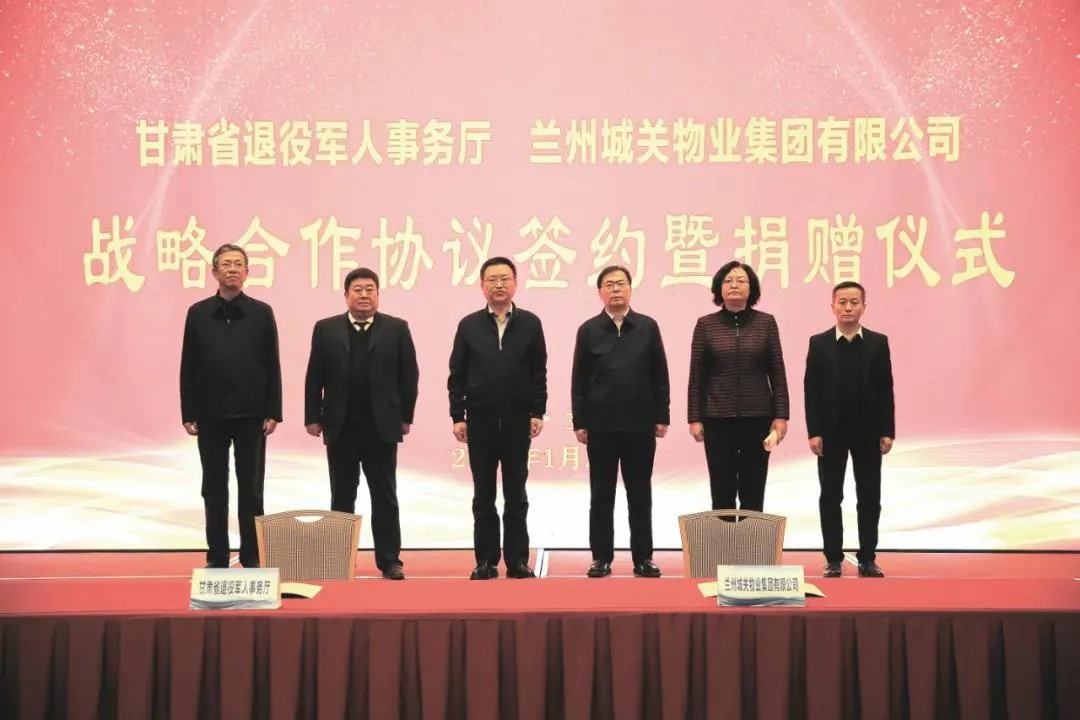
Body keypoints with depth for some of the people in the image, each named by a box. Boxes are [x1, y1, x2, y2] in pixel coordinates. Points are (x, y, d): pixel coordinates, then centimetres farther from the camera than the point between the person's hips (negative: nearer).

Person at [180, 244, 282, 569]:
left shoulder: (262, 313, 2)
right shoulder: (198, 313, 4)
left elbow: (272, 366, 1)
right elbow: (189, 367, 4)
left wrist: (273, 412, -5)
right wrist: (188, 413, -1)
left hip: (251, 414, -1)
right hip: (210, 415, 1)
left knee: (250, 489, 4)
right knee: (214, 489, 7)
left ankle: (252, 557, 12)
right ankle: (217, 557, 16)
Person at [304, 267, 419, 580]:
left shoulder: (397, 328, 2)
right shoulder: (326, 329, 5)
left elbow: (409, 376, 2)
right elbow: (314, 377, 5)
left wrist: (406, 416, -1)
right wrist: (313, 417, 0)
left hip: (382, 426, -1)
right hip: (340, 427, 1)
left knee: (385, 497, 3)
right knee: (342, 497, 8)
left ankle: (389, 560, 7)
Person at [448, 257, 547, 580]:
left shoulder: (530, 323, 3)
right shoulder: (469, 325, 3)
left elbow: (539, 373, 2)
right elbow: (457, 375, 3)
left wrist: (538, 413, -4)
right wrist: (457, 416, -3)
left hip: (517, 420, 0)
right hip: (480, 420, 0)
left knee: (516, 494, 6)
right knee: (483, 495, 6)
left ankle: (517, 560, 11)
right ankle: (485, 560, 12)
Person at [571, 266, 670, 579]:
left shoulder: (648, 326, 4)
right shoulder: (589, 330, 3)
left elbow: (659, 376, 4)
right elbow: (579, 380, 3)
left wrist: (662, 416, 0)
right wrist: (579, 422, -2)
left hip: (640, 424, 0)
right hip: (600, 425, 0)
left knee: (640, 494, 6)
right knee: (601, 495, 5)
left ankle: (643, 557, 12)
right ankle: (601, 557, 12)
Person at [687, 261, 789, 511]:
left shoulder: (766, 322, 2)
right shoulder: (706, 324, 1)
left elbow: (777, 373, 3)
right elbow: (697, 376, 2)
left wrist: (781, 416, -3)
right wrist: (695, 418, -2)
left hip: (757, 417, 1)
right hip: (718, 418, 0)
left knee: (753, 493, 5)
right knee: (722, 492, 2)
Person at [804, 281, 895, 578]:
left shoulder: (878, 342, 2)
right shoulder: (819, 343, -1)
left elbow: (886, 389, 2)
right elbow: (811, 390, -2)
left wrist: (887, 431, -3)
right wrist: (814, 432, -8)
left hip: (868, 432, 1)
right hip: (831, 432, -1)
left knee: (869, 497, 5)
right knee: (830, 497, 3)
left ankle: (868, 559, 14)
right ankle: (834, 560, 11)